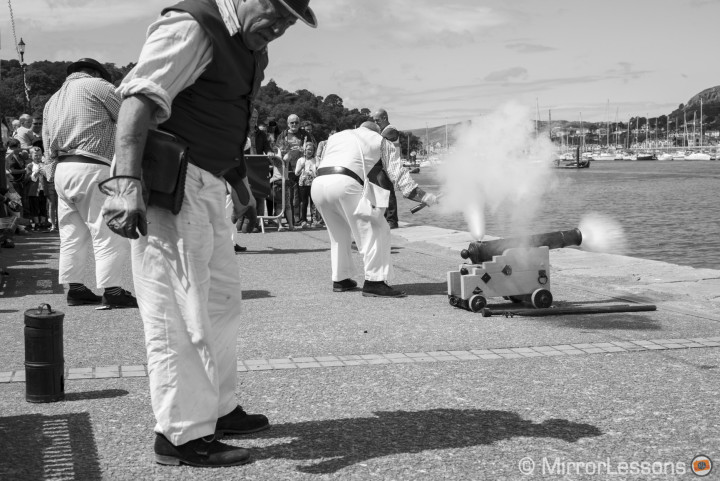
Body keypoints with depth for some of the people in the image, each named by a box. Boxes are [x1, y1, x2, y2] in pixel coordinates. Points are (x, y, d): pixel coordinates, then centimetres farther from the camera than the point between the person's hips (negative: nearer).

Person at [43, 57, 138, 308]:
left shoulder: (52, 101, 22)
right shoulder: (97, 85, 0)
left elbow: (49, 148, 19)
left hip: (62, 169, 8)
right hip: (92, 169, -8)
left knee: (73, 234, 11)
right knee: (108, 233, -6)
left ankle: (74, 288, 14)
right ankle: (112, 290, -9)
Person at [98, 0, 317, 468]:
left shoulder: (251, 47, 15)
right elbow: (140, 100, -26)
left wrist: (237, 173, 31)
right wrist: (127, 182, -36)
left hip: (207, 186, 11)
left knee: (222, 300, 19)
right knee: (179, 313, -5)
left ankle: (218, 410, 34)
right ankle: (181, 435, 5)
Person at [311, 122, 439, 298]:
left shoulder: (335, 137, 35)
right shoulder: (380, 141, 22)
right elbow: (398, 172, 15)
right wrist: (423, 196, 15)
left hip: (318, 184, 6)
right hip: (345, 184, -6)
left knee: (339, 233, 24)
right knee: (375, 230, -3)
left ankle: (340, 279, 28)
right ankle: (374, 281, -11)